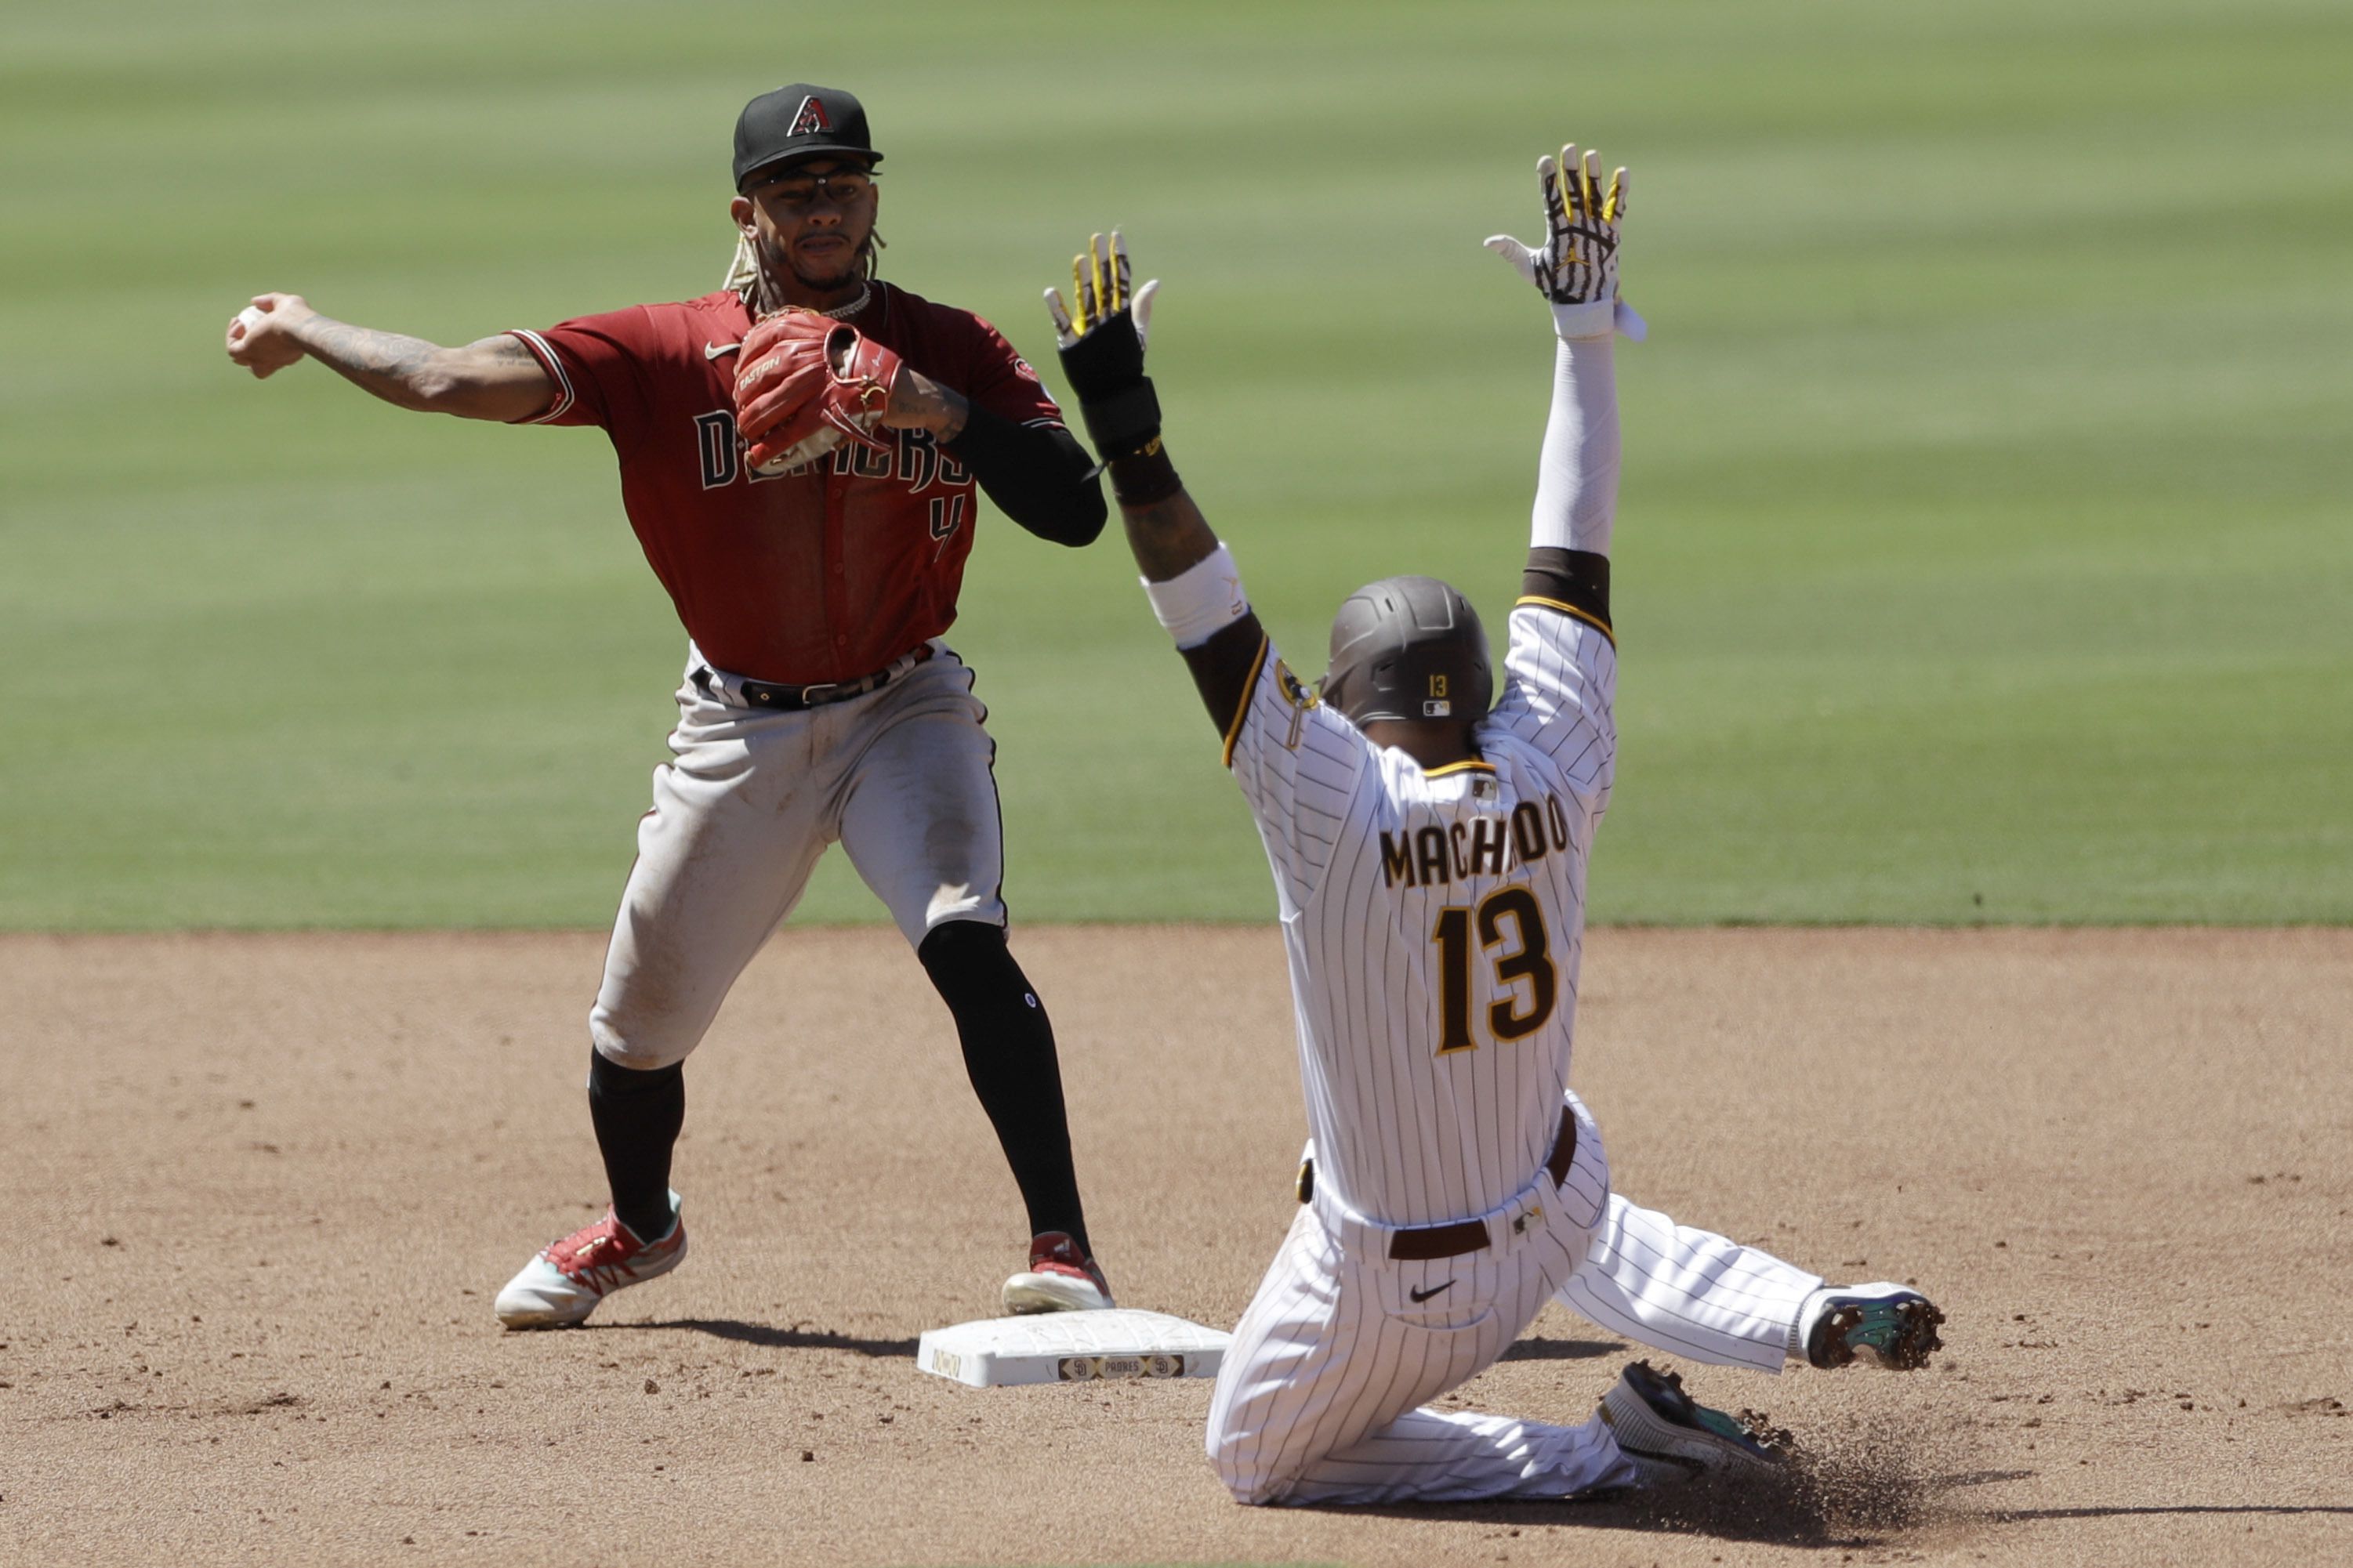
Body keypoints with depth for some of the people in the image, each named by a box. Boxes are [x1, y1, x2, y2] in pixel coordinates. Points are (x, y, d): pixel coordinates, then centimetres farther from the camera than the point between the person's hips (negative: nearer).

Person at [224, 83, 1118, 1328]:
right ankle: (638, 1227, 42)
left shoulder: (950, 352, -6)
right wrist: (304, 333, -6)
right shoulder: (673, 354, -8)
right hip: (739, 729, 2)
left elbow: (1076, 511, -15)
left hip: (902, 712, -2)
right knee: (642, 1014, 11)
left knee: (966, 943, -27)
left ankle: (1061, 1247, -22)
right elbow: (459, 380, -13)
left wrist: (946, 415, -28)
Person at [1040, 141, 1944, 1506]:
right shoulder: (1557, 777, -12)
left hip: (1389, 1285, -5)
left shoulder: (1333, 806, -24)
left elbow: (1204, 608, -26)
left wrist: (1124, 424, -23)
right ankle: (1808, 1317, 14)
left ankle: (1614, 1452, 1)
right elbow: (1574, 558, -2)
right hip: (1553, 1228, 5)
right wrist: (1587, 332, 5)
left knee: (1258, 1457, 19)